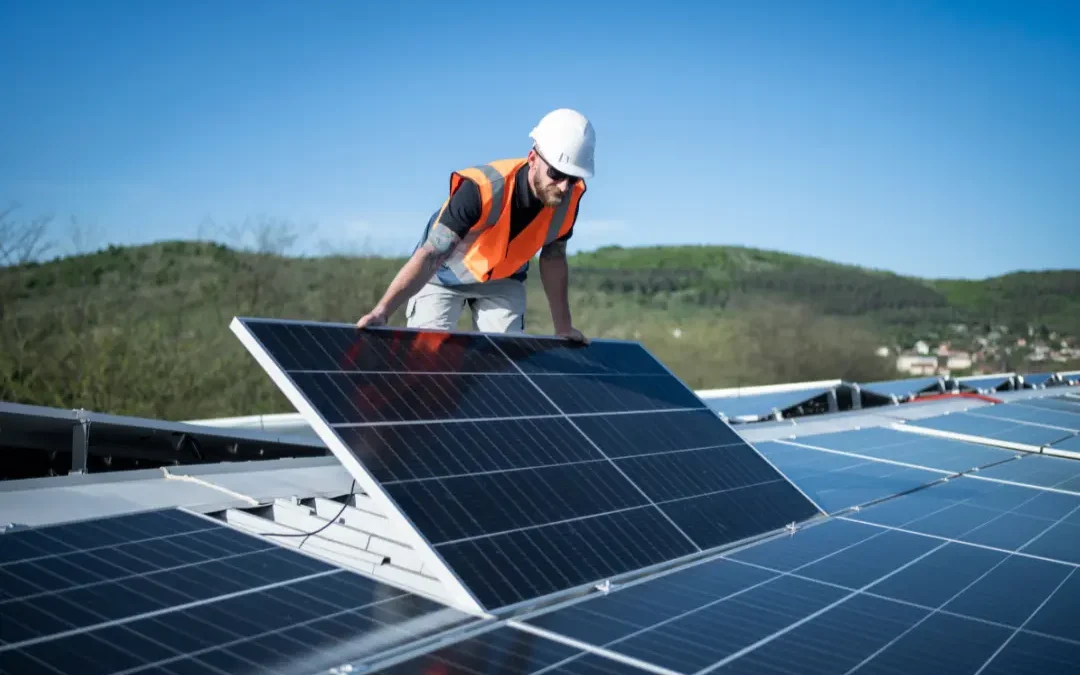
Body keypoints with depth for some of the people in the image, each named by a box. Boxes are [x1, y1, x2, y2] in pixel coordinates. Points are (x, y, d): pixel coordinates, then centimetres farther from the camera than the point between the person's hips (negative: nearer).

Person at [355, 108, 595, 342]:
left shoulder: (569, 198, -22)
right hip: (445, 276, -4)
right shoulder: (483, 188, -38)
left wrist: (563, 326, -1)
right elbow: (430, 256, -41)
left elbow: (553, 257, -4)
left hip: (503, 282, 4)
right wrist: (382, 312, -50)